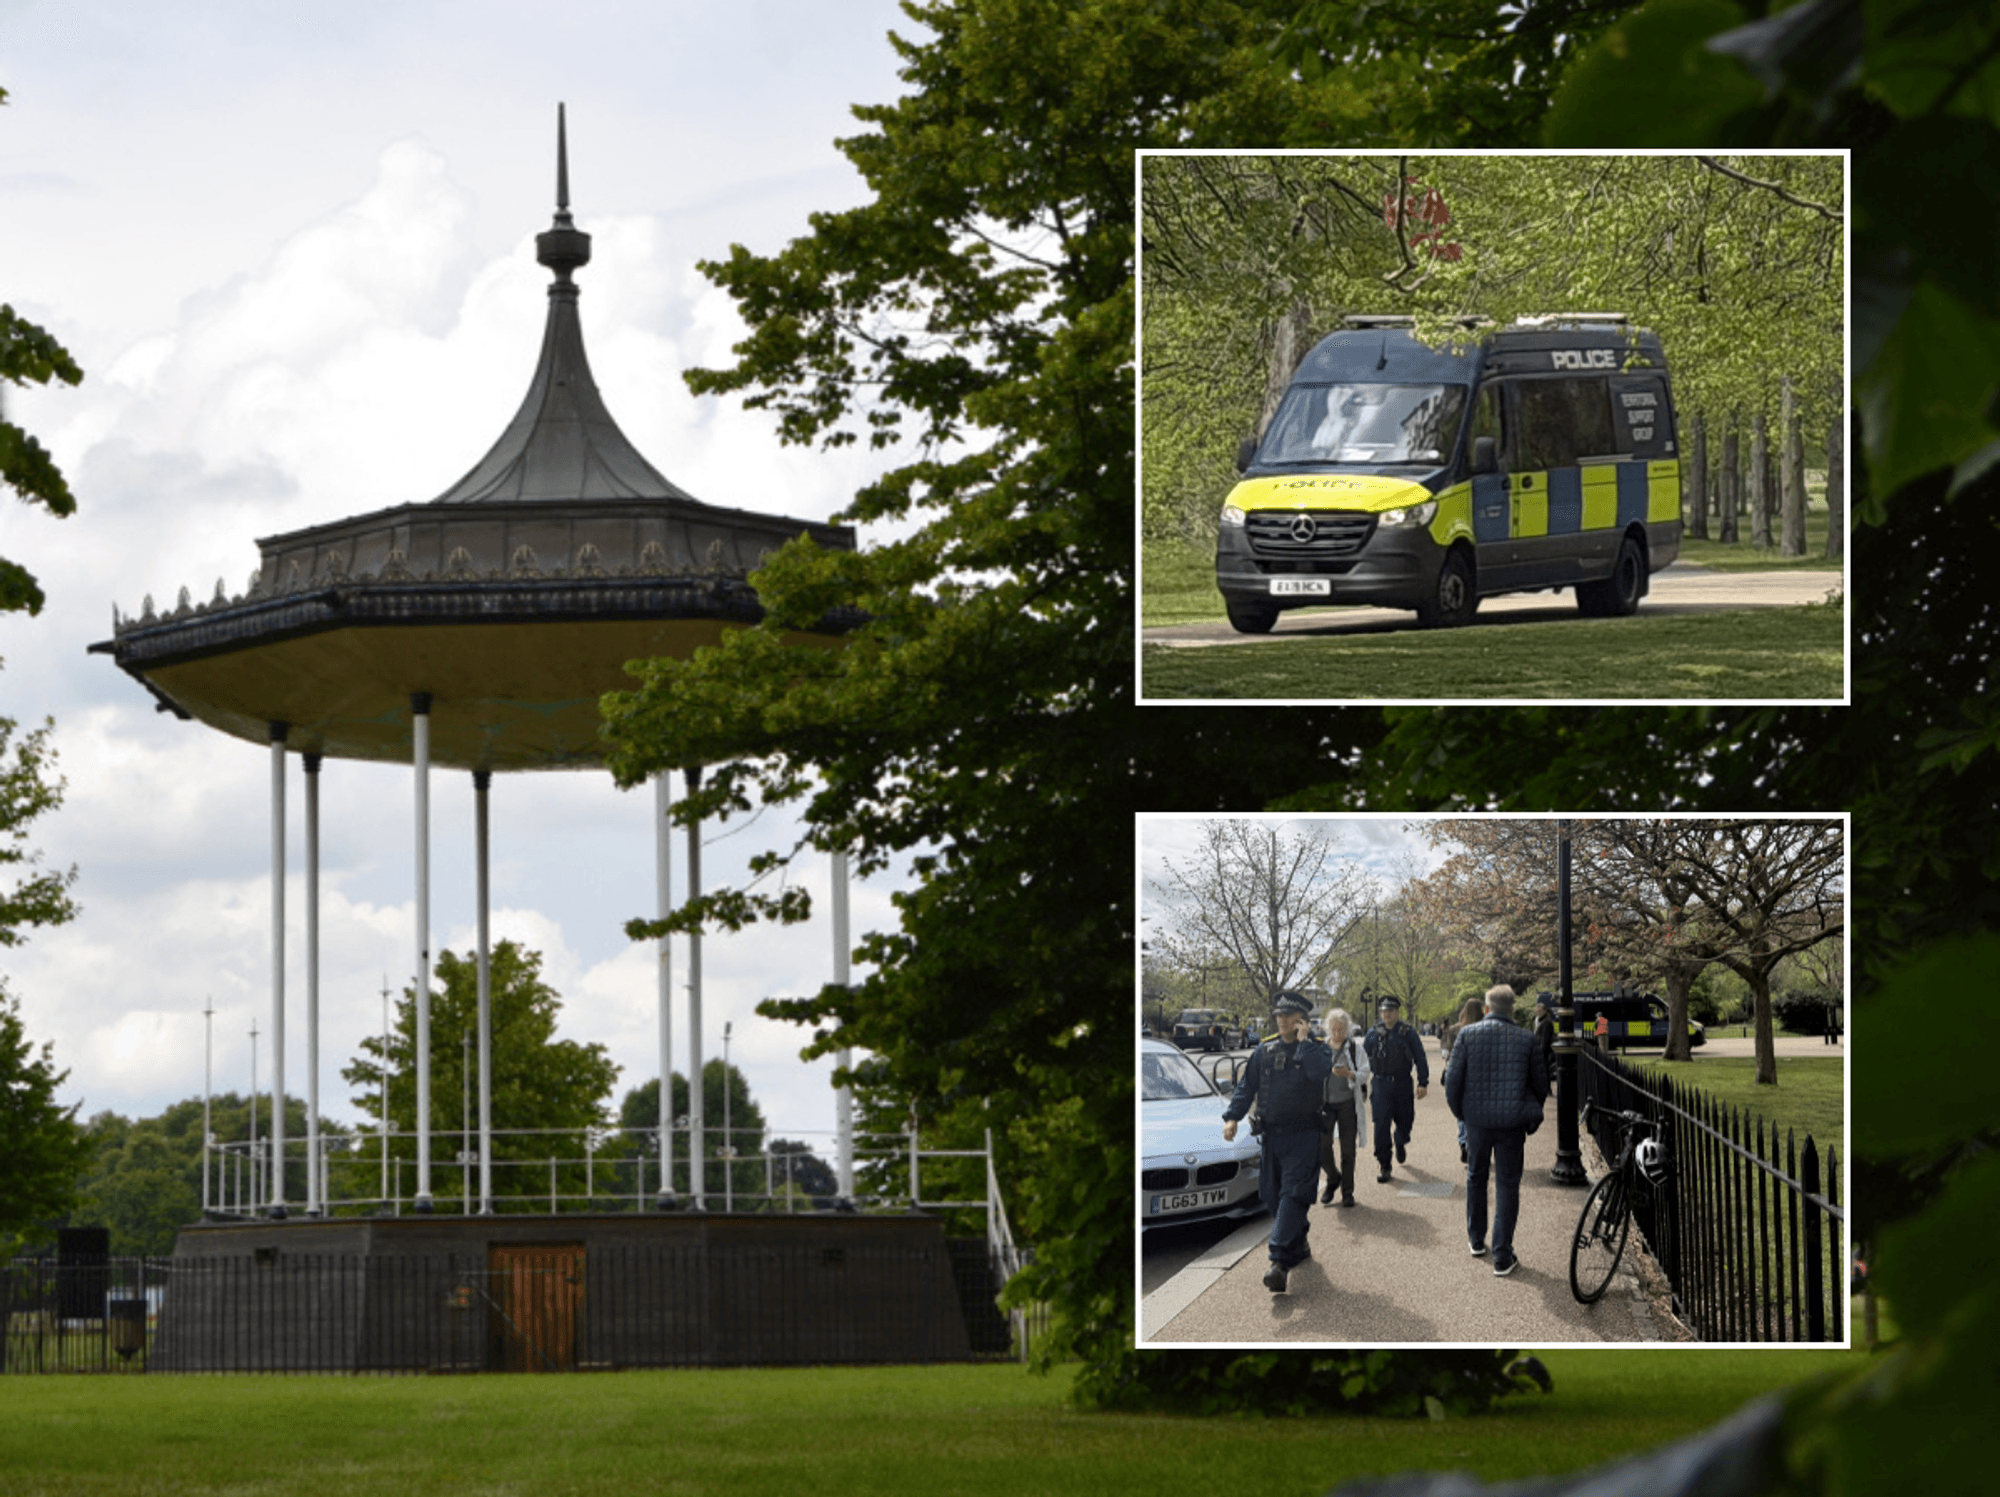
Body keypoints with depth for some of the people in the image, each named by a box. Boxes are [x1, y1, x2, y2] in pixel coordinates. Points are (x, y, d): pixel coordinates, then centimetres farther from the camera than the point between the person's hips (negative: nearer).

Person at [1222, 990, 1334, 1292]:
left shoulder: (1316, 1050, -1)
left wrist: (1303, 1042, -16)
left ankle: (1280, 1261, -22)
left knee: (1293, 1196, -14)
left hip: (1302, 1135, -5)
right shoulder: (1264, 1052, 11)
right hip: (1271, 1134, 5)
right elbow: (1247, 1087, 13)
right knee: (1272, 1196, 9)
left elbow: (1320, 1071, -23)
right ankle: (1298, 1247, 28)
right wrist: (1232, 1117, 0)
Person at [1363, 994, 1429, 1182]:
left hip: (1403, 1085, 0)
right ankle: (1384, 1165, -3)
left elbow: (1420, 1059, 2)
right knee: (1381, 1125, -8)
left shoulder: (1408, 1033, 1)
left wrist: (1423, 1083, -5)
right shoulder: (1373, 1034, 4)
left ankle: (1400, 1143, 46)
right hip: (1381, 1085, 0)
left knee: (1405, 1122, 11)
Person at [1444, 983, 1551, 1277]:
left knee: (1476, 1178, 22)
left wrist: (1458, 1110, 13)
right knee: (1507, 1186, 4)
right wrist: (1531, 1115, 19)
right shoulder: (1526, 1040, -5)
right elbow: (1540, 1084, 3)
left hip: (1477, 1120, 1)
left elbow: (1452, 1079, -4)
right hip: (1512, 1121, -1)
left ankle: (1477, 1241, 32)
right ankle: (1502, 1257, 3)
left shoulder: (1468, 1035, -5)